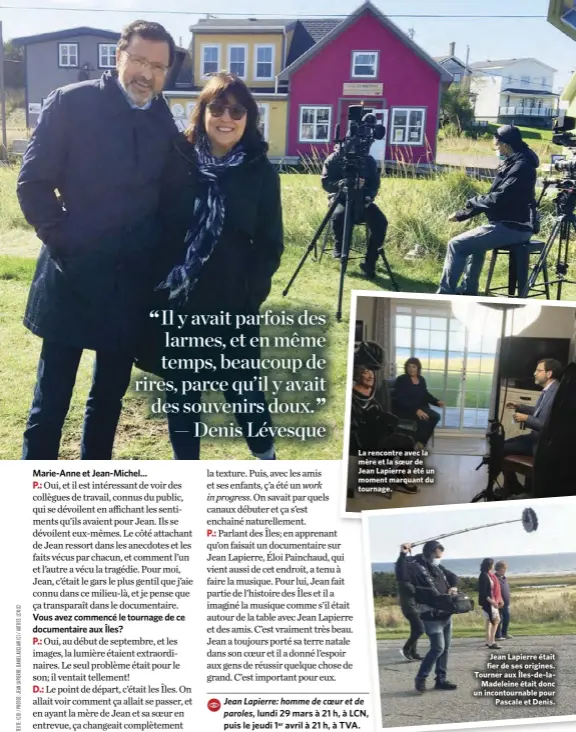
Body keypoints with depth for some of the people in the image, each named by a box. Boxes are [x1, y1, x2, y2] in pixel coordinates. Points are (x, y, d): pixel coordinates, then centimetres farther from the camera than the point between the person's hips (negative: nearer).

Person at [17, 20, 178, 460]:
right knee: (52, 397, 4)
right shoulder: (71, 103, -6)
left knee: (111, 391, 16)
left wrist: (160, 255, 1)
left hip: (132, 280, 4)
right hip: (73, 274, -4)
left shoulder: (165, 122, 6)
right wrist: (60, 242, -10)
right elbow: (33, 182, -6)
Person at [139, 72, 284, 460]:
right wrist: (154, 283, -5)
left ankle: (266, 458, 33)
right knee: (182, 391, 12)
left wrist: (251, 292, -11)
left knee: (244, 387, 8)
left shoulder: (261, 172, -2)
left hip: (234, 306, -1)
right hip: (177, 302, 1)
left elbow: (271, 244, 0)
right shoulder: (176, 159, -2)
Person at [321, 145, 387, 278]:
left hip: (362, 200, 2)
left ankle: (369, 262, -12)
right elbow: (326, 183, -8)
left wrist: (368, 197, -16)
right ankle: (339, 246, -7)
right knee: (338, 215, -38)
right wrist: (341, 184, -27)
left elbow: (375, 184, 5)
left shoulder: (369, 160, 4)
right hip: (341, 198, -2)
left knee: (380, 222, -24)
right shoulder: (333, 159, -2)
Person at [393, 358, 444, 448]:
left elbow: (426, 395, 20)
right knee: (424, 418, -30)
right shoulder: (401, 380, -9)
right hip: (404, 409, -7)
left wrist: (437, 401, -1)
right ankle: (416, 443, -14)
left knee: (435, 416, -18)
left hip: (420, 407, 7)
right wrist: (416, 410, -29)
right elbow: (401, 400, -18)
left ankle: (421, 442, -10)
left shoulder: (421, 380, 11)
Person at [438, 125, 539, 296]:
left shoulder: (521, 166, -18)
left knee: (457, 245, -12)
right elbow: (498, 197, 17)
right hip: (512, 224, 11)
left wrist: (472, 202, -7)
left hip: (511, 227, -11)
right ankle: (468, 289, 33)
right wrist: (463, 214, 10)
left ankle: (445, 293, -6)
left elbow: (499, 198, -26)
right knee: (474, 242, 31)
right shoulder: (513, 163, 14)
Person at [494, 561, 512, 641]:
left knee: (507, 617, 15)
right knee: (499, 619, -3)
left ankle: (504, 633, 30)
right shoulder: (495, 578, -16)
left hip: (506, 602, 9)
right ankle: (497, 636, 5)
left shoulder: (504, 578, 14)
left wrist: (508, 601, 20)